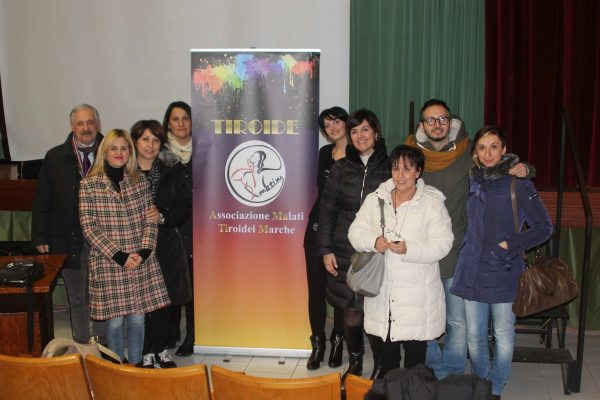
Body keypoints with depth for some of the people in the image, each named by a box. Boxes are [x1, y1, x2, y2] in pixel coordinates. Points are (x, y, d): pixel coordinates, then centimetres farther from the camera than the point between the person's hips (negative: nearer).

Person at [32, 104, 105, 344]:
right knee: (77, 298, 11)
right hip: (69, 241, 1)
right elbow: (42, 201, 5)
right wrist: (40, 238, 0)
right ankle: (81, 345, 22)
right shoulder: (55, 158, 3)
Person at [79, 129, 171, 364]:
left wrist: (144, 251, -9)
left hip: (141, 262, 2)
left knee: (138, 317, 7)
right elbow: (89, 227, -7)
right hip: (107, 263, -2)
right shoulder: (89, 185, -2)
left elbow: (150, 220, 7)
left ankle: (135, 364, 24)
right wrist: (119, 256, -13)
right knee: (114, 320, 3)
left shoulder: (141, 182, 7)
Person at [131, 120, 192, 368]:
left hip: (166, 247, 3)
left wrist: (163, 217, -11)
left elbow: (184, 210, 6)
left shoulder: (170, 176, 9)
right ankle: (146, 354, 11)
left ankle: (160, 350, 22)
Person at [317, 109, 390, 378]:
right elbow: (327, 209, 7)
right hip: (345, 252, 1)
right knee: (351, 313, 4)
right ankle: (354, 365, 24)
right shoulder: (341, 168, 7)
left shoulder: (388, 168, 3)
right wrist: (325, 249, 1)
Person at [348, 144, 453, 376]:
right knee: (386, 358, 15)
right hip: (382, 294, 3)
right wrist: (373, 241, -15)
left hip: (417, 297, -3)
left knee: (415, 359, 7)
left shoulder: (432, 203, -4)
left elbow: (442, 243, -10)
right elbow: (355, 232, 7)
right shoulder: (374, 200, 7)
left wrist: (409, 249, -24)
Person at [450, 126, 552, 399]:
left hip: (503, 272, -4)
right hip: (472, 271, 4)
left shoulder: (518, 183, -7)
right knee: (474, 337, 9)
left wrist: (510, 245, -13)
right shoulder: (474, 180, 7)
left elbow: (544, 227, -6)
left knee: (503, 335, 8)